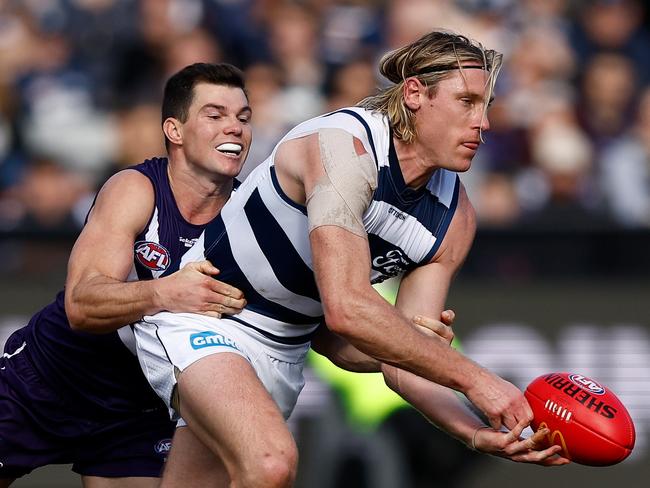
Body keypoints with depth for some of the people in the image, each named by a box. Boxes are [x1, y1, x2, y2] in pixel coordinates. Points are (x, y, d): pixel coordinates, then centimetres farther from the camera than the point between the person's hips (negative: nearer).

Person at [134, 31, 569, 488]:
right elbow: (347, 309, -36)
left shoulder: (455, 219, -3)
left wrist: (478, 434, -23)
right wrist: (474, 379, -33)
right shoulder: (344, 146, -27)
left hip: (283, 355, 8)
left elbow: (403, 358, -5)